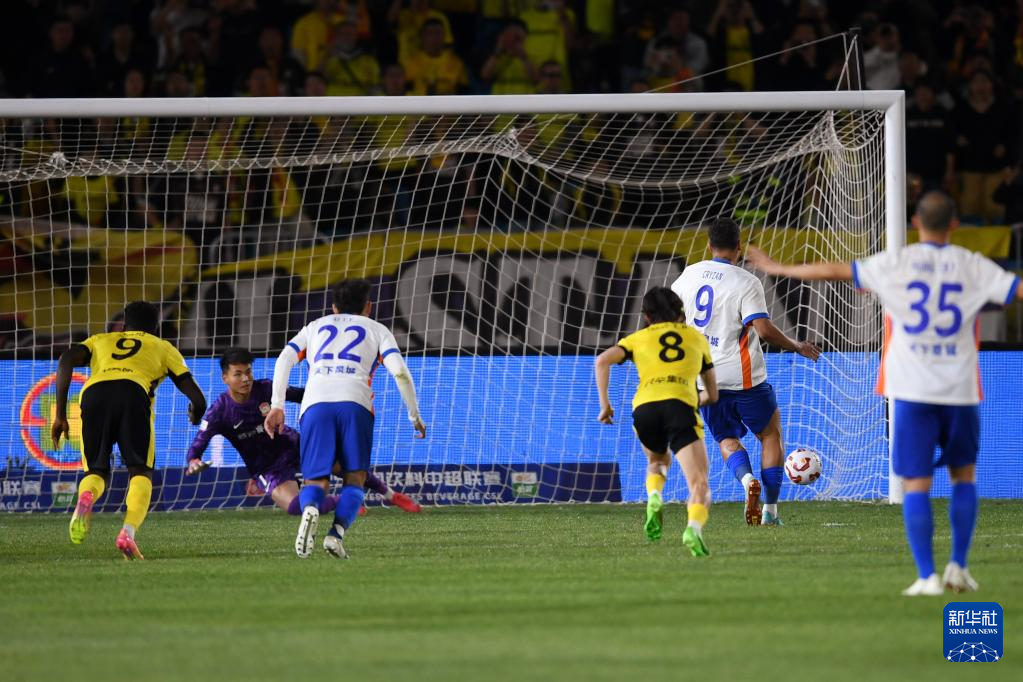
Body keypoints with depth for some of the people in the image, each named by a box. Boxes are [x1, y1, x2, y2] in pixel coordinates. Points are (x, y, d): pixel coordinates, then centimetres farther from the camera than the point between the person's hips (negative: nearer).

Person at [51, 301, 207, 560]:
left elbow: (67, 359, 15)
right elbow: (197, 400, 25)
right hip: (134, 392, -1)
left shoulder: (101, 341, 37)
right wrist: (195, 415, 50)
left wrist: (60, 414, 14)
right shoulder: (164, 348, 34)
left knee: (97, 471, 15)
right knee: (141, 472, 9)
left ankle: (86, 497, -23)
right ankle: (128, 532, -18)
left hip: (94, 393, 1)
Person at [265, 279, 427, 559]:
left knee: (315, 481, 5)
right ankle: (337, 532, -17)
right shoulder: (377, 330, 26)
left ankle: (310, 508, -32)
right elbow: (400, 372, 10)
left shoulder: (315, 327, 32)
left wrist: (277, 406, 11)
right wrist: (415, 416, 17)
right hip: (355, 402, -1)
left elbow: (284, 360, 15)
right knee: (355, 479, 11)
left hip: (315, 404, 1)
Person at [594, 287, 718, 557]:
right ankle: (694, 528, -39)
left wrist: (604, 404, 10)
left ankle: (654, 499, 2)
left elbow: (603, 361, 6)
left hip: (644, 406, 2)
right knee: (700, 486, -7)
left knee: (657, 460, 33)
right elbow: (712, 394, 32)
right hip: (681, 406, -2)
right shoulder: (697, 337, 28)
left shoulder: (639, 338, 25)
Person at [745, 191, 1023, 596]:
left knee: (916, 483, 1)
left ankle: (927, 576, -8)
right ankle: (958, 566, 10)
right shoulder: (973, 267, 0)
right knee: (964, 475, 19)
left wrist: (779, 270, 16)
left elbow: (836, 271, 4)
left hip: (913, 392, -1)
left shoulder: (896, 264, 0)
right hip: (960, 390, 1)